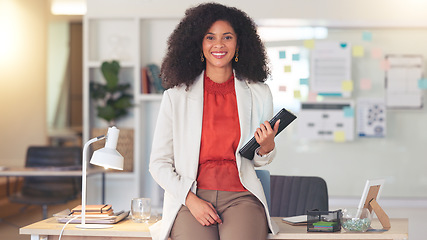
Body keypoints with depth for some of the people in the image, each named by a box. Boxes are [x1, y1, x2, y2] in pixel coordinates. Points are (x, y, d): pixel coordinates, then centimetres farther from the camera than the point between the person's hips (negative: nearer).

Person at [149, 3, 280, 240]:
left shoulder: (259, 94, 11)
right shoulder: (176, 96, 7)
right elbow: (159, 163, 6)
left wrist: (267, 146, -3)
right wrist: (191, 201, -8)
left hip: (241, 196, 1)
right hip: (191, 197, -1)